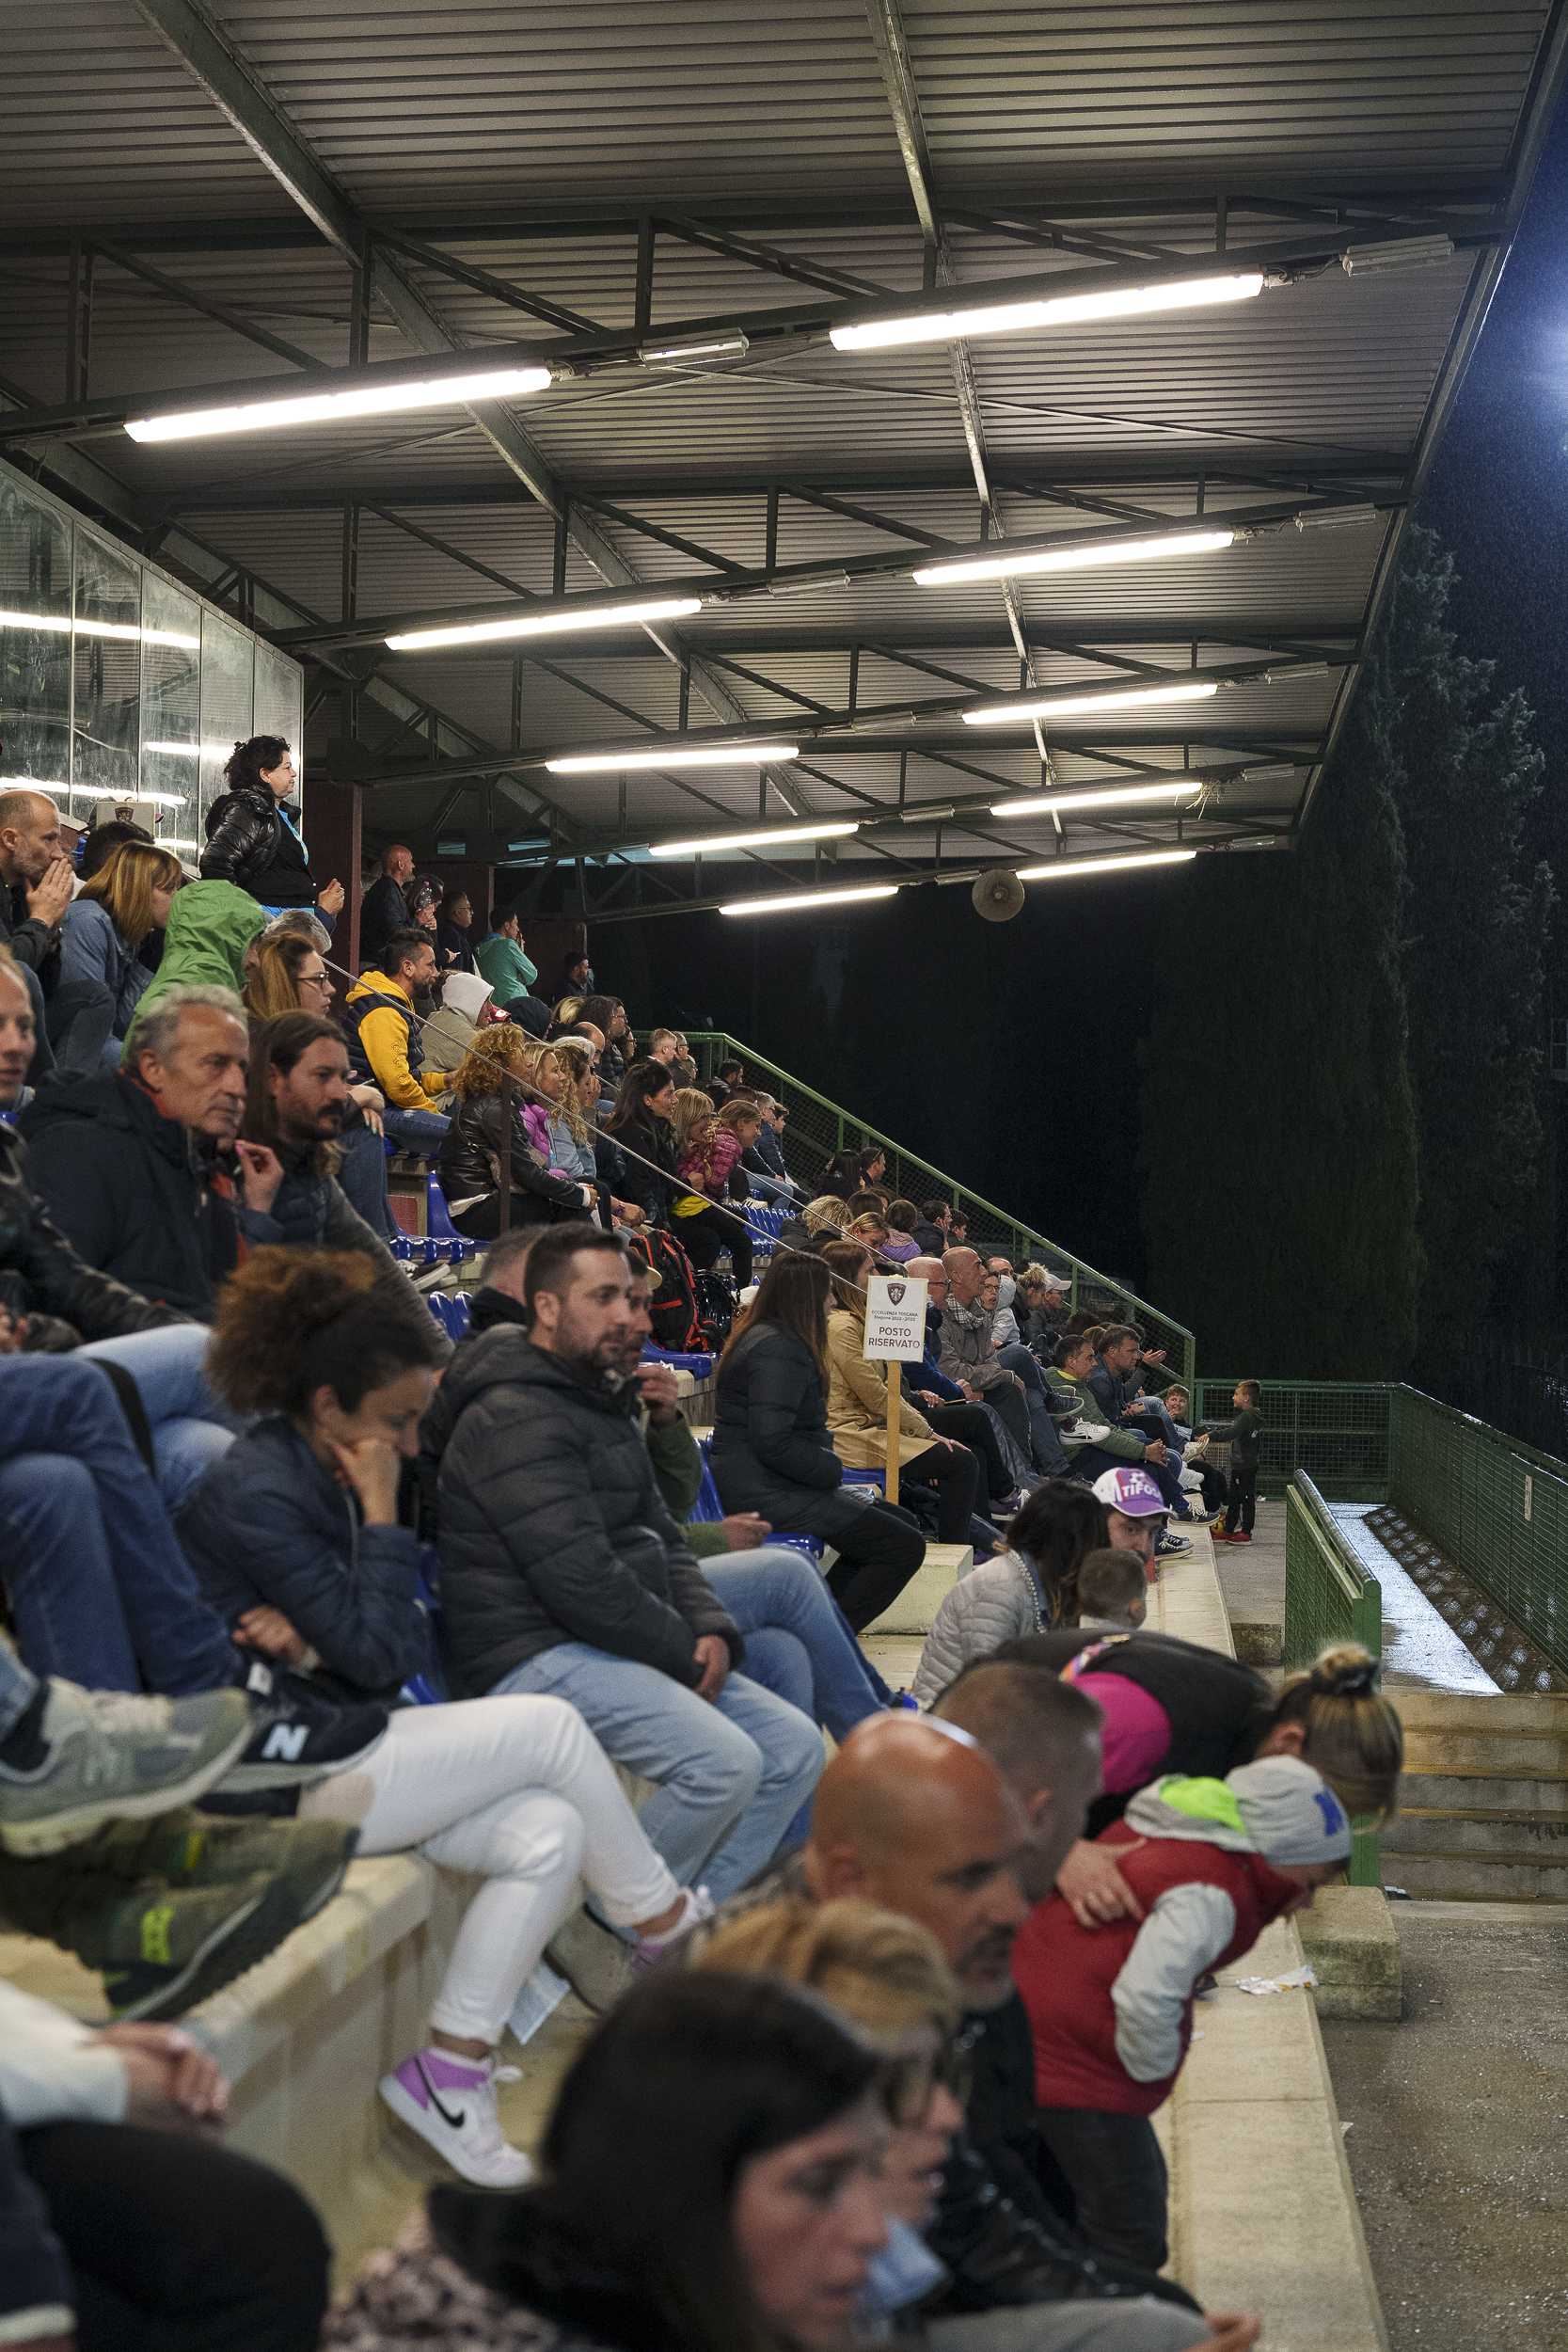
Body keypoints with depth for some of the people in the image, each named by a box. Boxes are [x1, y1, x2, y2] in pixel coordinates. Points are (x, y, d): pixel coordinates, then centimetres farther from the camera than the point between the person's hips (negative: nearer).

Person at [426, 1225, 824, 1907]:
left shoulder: (598, 1403, 19)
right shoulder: (516, 1417, -16)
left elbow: (661, 1537, 18)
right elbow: (579, 1578, -23)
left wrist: (711, 1632, -1)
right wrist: (686, 1652, -12)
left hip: (605, 1641, 10)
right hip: (537, 1652, -10)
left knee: (795, 1747, 1)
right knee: (724, 1761, -26)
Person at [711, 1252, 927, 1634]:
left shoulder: (762, 1337, 17)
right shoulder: (778, 1350, -17)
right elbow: (772, 1442, -26)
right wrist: (832, 1470, -13)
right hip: (764, 1493, -11)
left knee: (901, 1523, 14)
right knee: (905, 1546, -11)